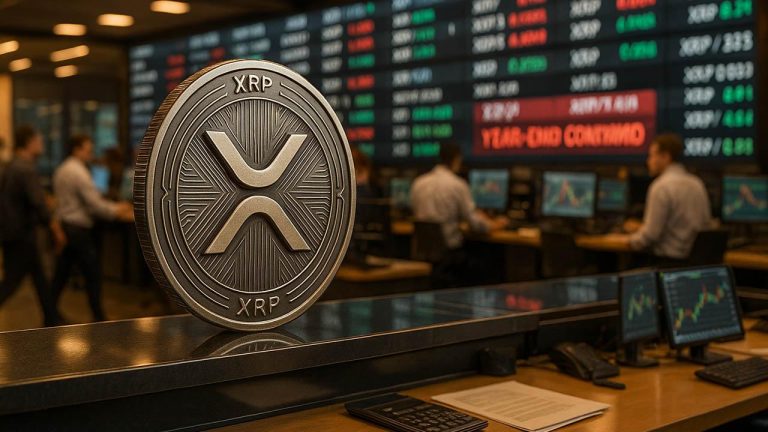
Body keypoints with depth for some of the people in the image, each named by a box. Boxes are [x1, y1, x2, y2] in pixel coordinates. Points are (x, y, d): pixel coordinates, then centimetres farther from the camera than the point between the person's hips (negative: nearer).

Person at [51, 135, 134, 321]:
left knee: (62, 273, 12)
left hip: (63, 227, 9)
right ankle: (98, 316, 7)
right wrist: (118, 212, -6)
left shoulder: (62, 170, 13)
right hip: (78, 229, -9)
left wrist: (116, 206, 12)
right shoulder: (79, 172, -16)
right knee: (93, 273, 1)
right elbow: (95, 204, -19)